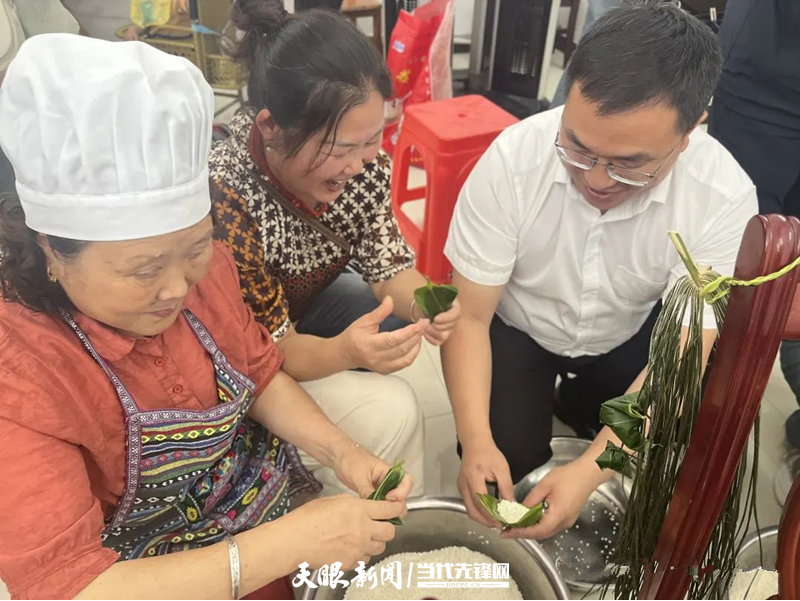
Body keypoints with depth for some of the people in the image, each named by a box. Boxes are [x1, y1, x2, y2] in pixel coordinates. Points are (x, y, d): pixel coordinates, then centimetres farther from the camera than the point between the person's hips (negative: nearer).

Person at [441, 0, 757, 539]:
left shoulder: (724, 197, -28)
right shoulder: (513, 158, -31)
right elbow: (469, 315, -22)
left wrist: (589, 470, -37)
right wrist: (477, 442, -34)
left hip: (630, 335, 2)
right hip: (518, 328, -1)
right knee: (506, 459, -15)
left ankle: (579, 405, 17)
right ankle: (547, 401, 18)